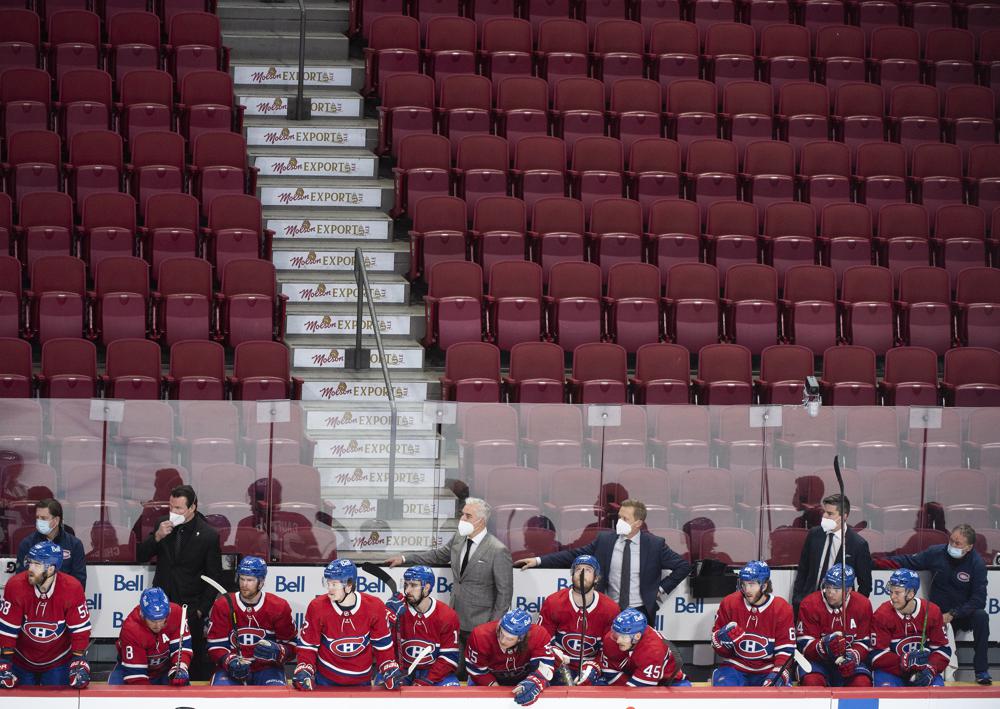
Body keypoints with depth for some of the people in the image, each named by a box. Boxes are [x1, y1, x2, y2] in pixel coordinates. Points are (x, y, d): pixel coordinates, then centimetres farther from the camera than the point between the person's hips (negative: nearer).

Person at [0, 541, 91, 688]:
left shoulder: (72, 588, -22)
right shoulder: (16, 586, -22)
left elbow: (80, 629, -16)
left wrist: (79, 663, -20)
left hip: (58, 662, -1)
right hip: (22, 660, 1)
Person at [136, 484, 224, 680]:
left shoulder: (208, 535, -8)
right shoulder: (164, 525, 3)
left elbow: (214, 578, -3)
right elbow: (140, 556, 5)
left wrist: (201, 609, -7)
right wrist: (157, 537, -12)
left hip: (191, 608, -3)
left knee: (195, 660, 1)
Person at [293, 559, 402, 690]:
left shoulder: (374, 607, -11)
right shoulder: (317, 607, -13)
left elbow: (383, 645, 0)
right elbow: (307, 645, -6)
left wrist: (390, 669, -11)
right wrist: (304, 671, -19)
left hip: (361, 679, 1)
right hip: (326, 680, -1)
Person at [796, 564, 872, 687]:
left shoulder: (863, 605, -4)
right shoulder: (810, 604, -11)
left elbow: (864, 643, -1)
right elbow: (805, 645, -13)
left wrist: (853, 656, -24)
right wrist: (824, 646, -34)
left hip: (849, 663, 2)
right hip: (817, 661, -2)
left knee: (862, 683, -28)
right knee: (811, 681, -34)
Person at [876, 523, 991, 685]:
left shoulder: (976, 564, -12)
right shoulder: (937, 553, -6)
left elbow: (978, 599, -16)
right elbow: (908, 562, 5)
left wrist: (952, 614, -25)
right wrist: (876, 563, -5)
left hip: (963, 615, -1)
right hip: (937, 614, 1)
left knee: (981, 616, -32)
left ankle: (981, 670, -23)